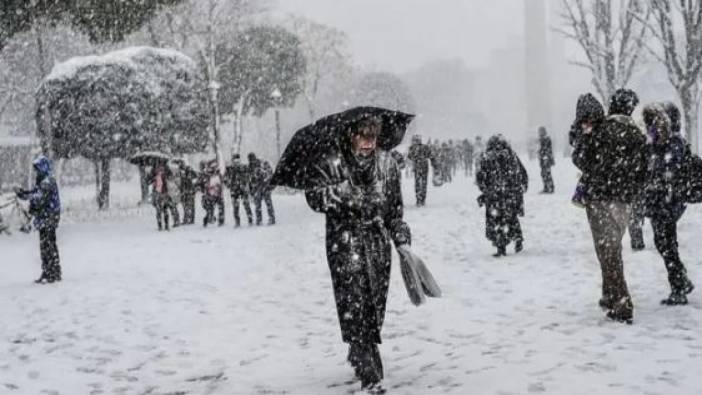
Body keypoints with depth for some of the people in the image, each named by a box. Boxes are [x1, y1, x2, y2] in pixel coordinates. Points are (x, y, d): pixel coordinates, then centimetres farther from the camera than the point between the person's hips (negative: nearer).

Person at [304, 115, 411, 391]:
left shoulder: (387, 164, 5)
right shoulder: (332, 164, -5)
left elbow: (396, 206, 11)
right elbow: (313, 198, -6)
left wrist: (402, 241, 7)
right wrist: (339, 193, -22)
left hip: (378, 244, 4)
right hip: (345, 243, -3)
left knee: (375, 303, 7)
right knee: (353, 304, -10)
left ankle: (359, 355, 31)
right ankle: (370, 373, -8)